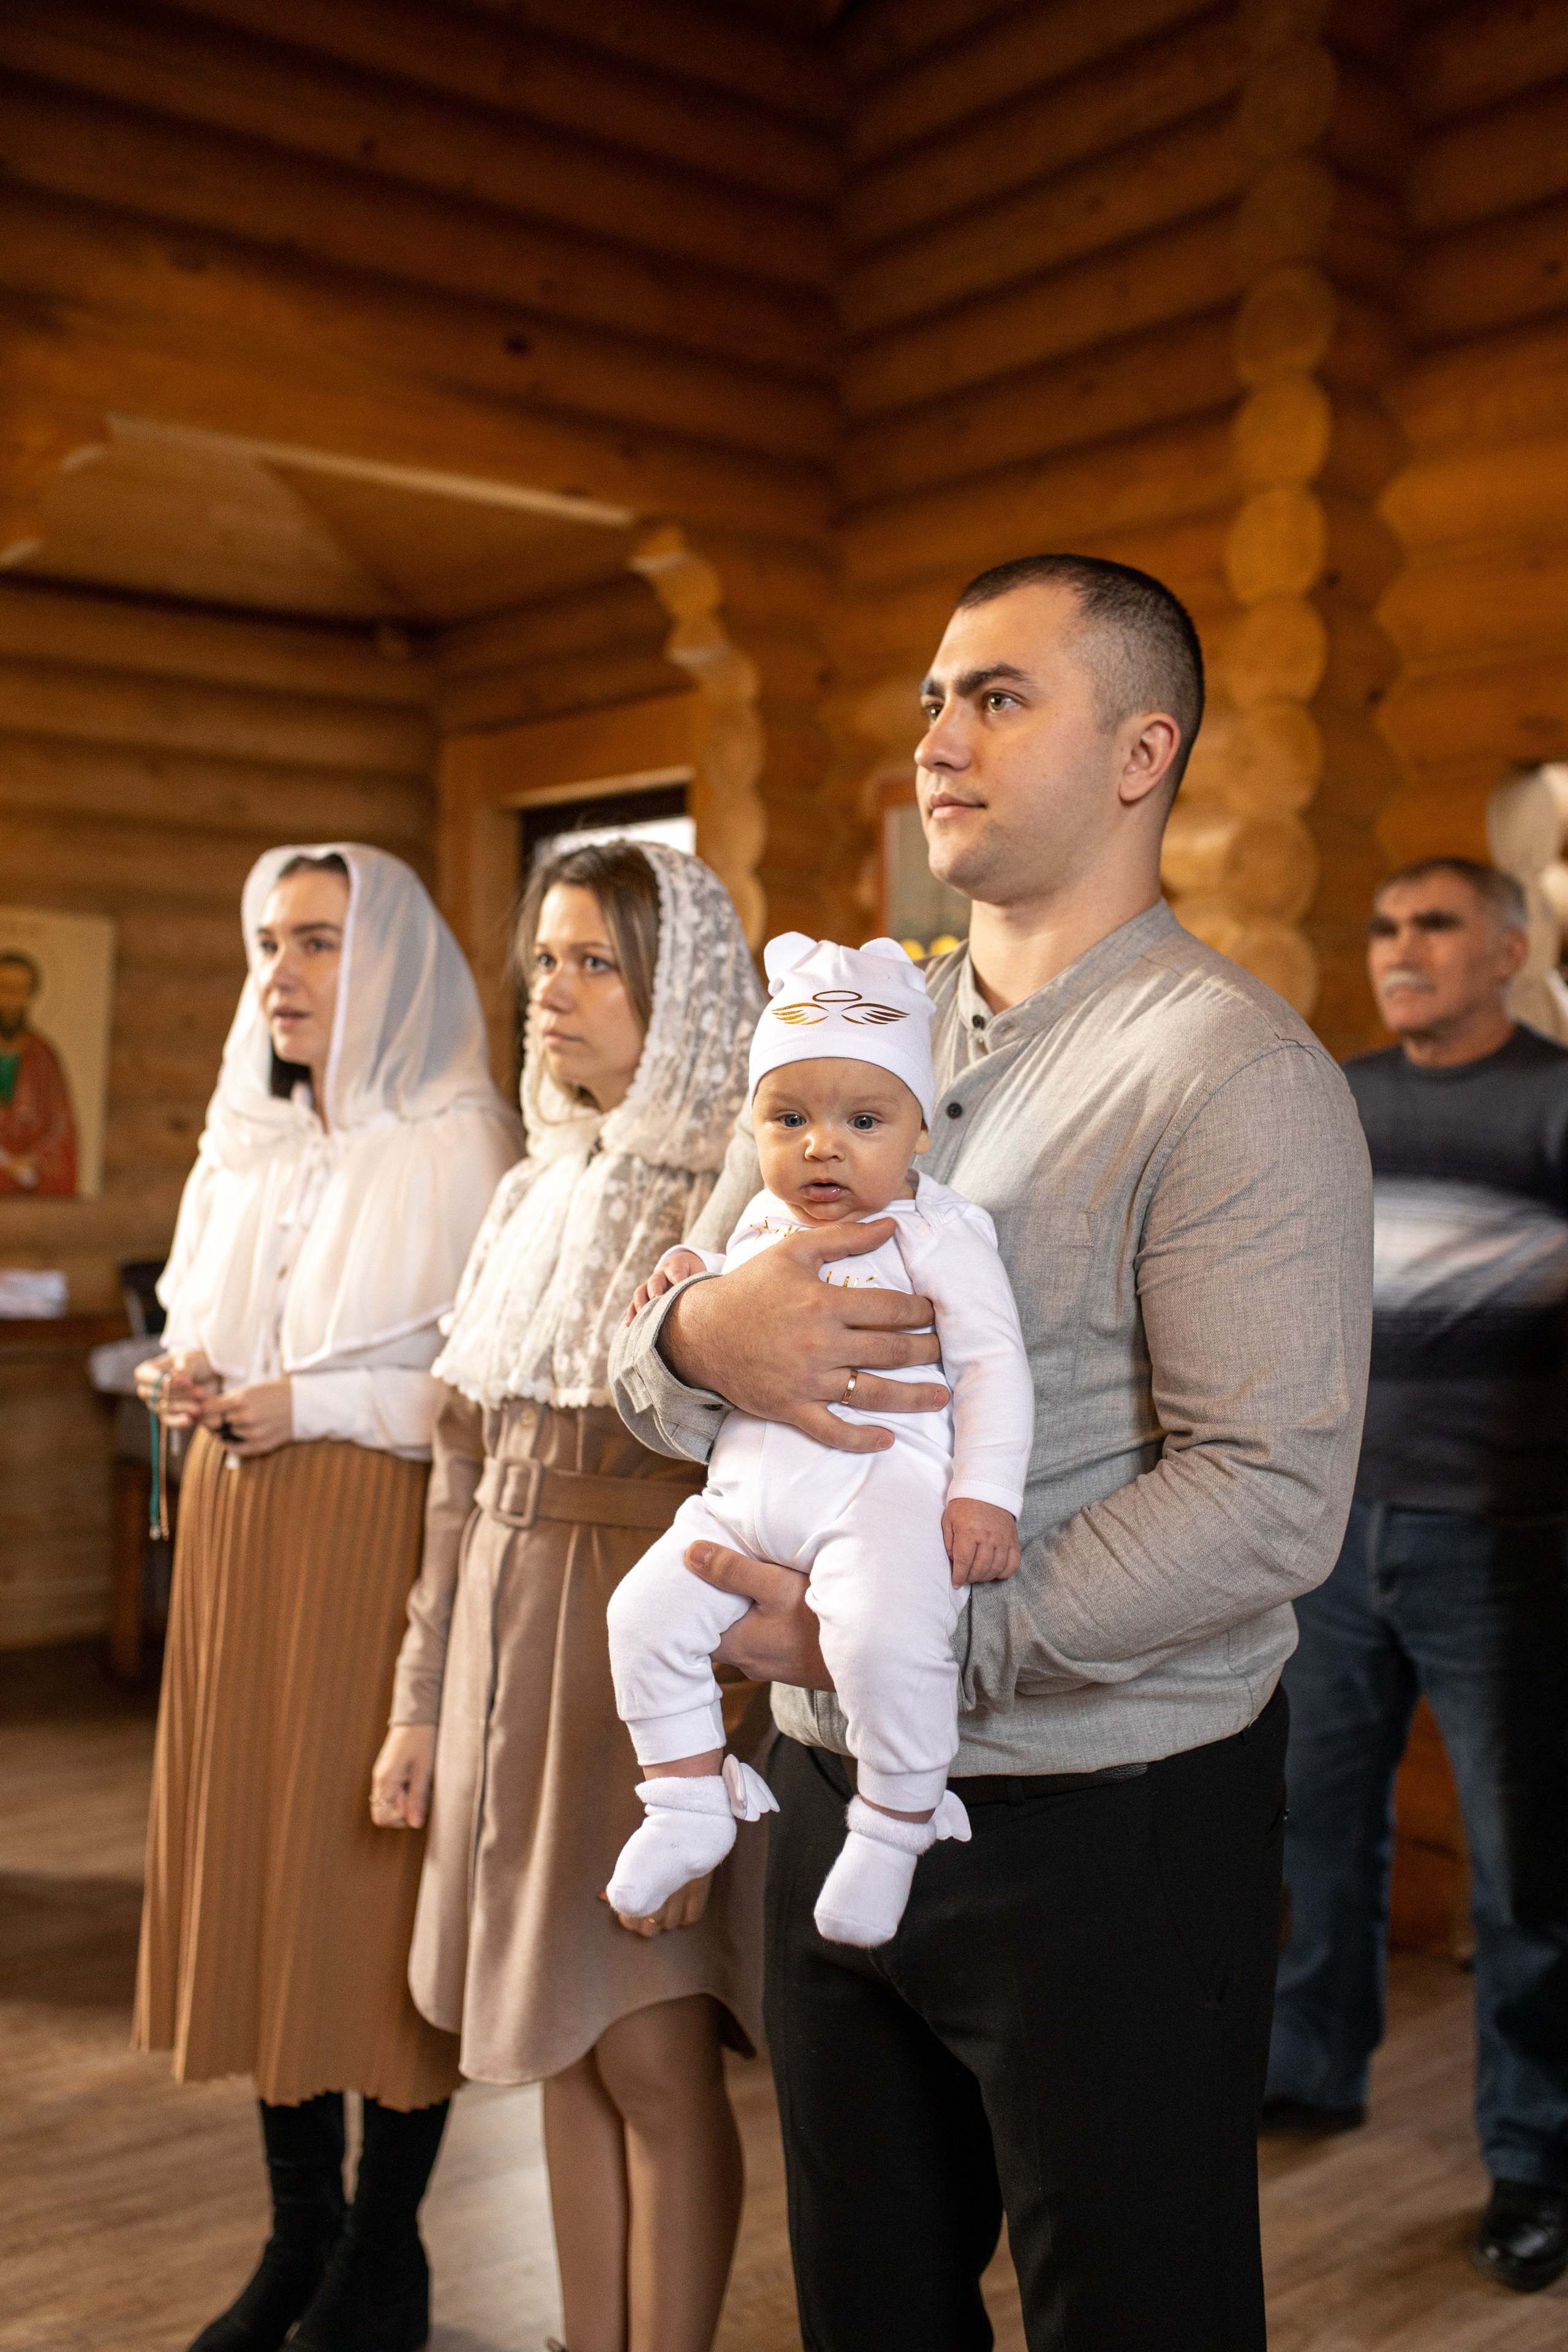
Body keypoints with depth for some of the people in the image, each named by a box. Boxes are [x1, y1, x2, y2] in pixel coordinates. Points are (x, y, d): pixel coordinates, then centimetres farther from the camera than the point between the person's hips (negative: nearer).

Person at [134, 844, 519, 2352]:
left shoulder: (460, 1149, -8)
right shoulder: (245, 1145, 14)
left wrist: (316, 1405, -16)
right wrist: (190, 1375, 0)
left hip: (386, 1534, -6)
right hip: (240, 1532, 7)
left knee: (377, 1865, 0)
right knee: (249, 1848, 10)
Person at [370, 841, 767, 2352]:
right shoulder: (532, 1198, 13)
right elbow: (464, 1473, 15)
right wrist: (423, 1698, 14)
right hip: (515, 1650, 7)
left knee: (652, 2052, -1)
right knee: (563, 2051, 14)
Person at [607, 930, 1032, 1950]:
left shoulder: (934, 1228, -2)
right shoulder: (761, 1228, 18)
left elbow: (994, 1360, -7)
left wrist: (988, 1493, -16)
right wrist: (691, 1288, 12)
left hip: (882, 1489, -7)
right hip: (749, 1492, 7)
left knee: (886, 1636, -31)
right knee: (646, 1613, -3)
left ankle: (896, 1825, -7)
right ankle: (692, 1802, 15)